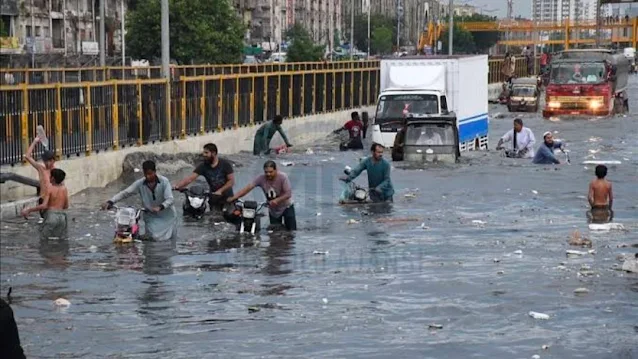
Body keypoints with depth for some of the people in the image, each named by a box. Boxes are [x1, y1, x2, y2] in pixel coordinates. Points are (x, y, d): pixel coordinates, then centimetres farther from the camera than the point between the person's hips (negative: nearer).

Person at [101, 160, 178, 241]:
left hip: (167, 216, -1)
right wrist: (110, 202, -26)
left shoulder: (164, 181, -16)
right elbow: (125, 193, -13)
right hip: (152, 217, 1)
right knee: (153, 238, -10)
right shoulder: (140, 184, -10)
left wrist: (160, 207, -43)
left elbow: (170, 199, -23)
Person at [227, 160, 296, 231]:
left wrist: (277, 200, -43)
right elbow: (248, 187, -26)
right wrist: (235, 197, -37)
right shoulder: (261, 178, -18)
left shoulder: (283, 177, -24)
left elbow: (288, 194, -27)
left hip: (286, 207, -3)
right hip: (273, 210, 3)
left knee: (292, 231, -3)